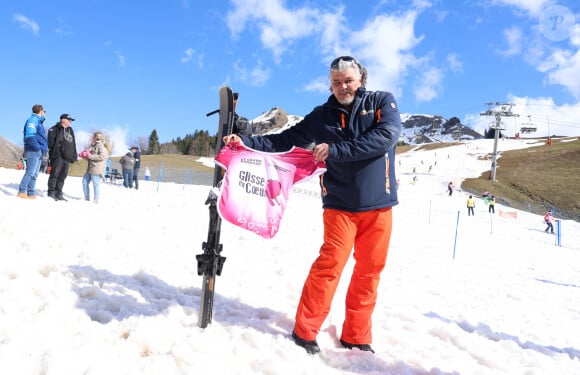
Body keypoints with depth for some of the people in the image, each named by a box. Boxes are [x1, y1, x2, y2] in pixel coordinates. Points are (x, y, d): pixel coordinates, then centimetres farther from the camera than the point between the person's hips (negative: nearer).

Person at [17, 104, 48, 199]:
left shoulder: (38, 121, 23)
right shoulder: (33, 120, -7)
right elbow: (29, 136, -19)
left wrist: (43, 148, 13)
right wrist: (37, 147, -23)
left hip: (38, 152, 10)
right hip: (33, 151, -10)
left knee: (35, 174, 9)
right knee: (30, 172, -12)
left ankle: (31, 193, 12)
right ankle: (22, 191, -11)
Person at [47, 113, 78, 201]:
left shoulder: (70, 130, 21)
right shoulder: (55, 129, 0)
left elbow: (73, 144, 22)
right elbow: (51, 141, -8)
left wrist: (74, 156, 15)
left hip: (67, 158, 7)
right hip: (57, 156, -7)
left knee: (62, 176, 7)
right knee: (55, 174, -6)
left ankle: (58, 193, 12)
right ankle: (51, 192, -1)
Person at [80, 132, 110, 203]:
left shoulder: (101, 145, -9)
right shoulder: (93, 145, 18)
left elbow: (102, 156, -21)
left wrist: (90, 155, -19)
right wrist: (84, 155, 6)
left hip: (97, 170, -9)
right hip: (90, 168, 9)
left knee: (96, 185, -4)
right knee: (84, 182, 9)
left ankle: (96, 200, 3)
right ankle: (87, 198, 19)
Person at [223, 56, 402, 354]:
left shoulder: (382, 102, 3)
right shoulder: (321, 116, 7)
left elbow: (386, 136, -15)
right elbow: (284, 141, 6)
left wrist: (336, 149, -21)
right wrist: (246, 142, -8)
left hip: (378, 205, 1)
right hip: (340, 204, -1)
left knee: (369, 271, 6)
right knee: (330, 263, -11)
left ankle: (356, 337, 20)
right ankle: (304, 332, 2)